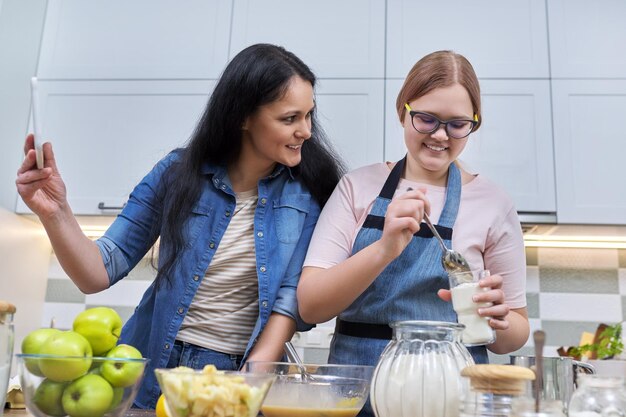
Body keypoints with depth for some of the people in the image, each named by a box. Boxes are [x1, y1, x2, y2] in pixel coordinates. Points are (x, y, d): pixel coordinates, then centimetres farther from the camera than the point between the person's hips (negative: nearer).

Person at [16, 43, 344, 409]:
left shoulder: (310, 193, -4)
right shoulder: (179, 174, -3)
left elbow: (293, 297, -8)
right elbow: (99, 274, -2)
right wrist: (56, 213, -19)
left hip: (251, 373, 0)